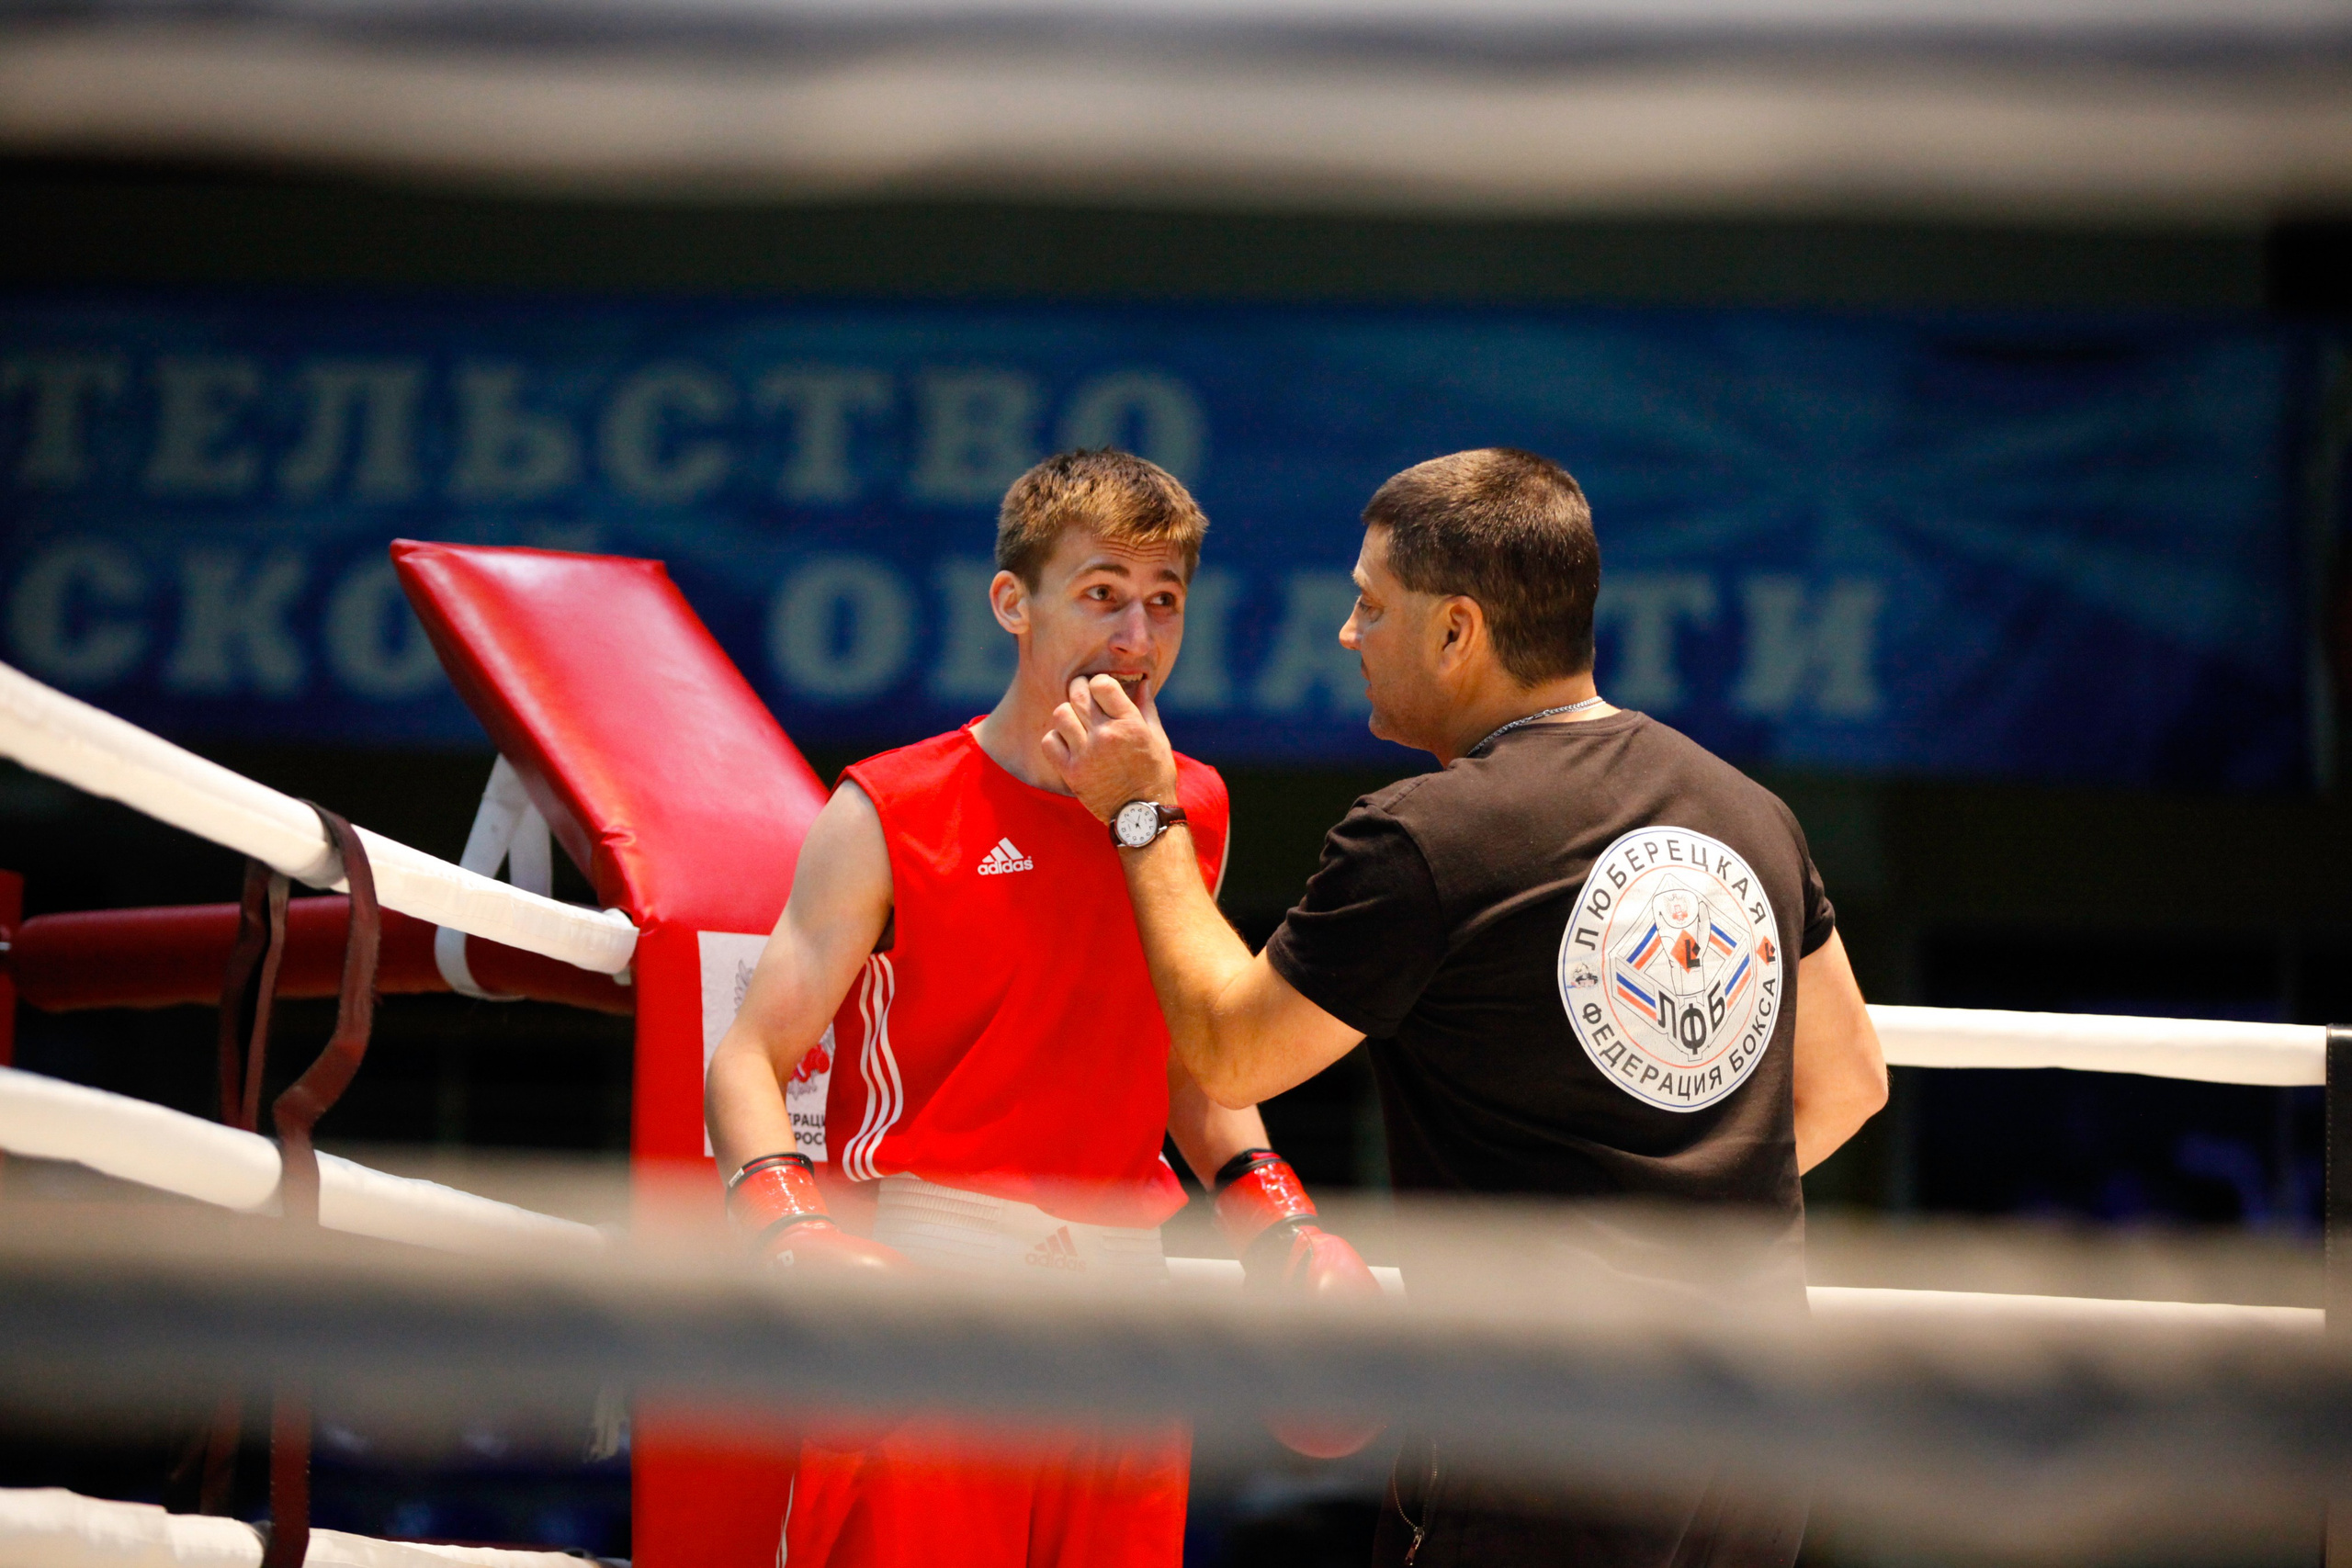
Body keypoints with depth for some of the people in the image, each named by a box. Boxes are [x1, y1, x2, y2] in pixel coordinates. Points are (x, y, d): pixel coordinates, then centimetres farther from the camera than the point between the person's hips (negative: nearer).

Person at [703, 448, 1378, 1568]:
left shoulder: (1190, 811, 11)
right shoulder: (891, 816, -3)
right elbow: (748, 1061, -5)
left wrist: (1272, 1215, 11)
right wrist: (793, 1232, -22)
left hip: (1120, 1303, 5)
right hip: (919, 1299, -5)